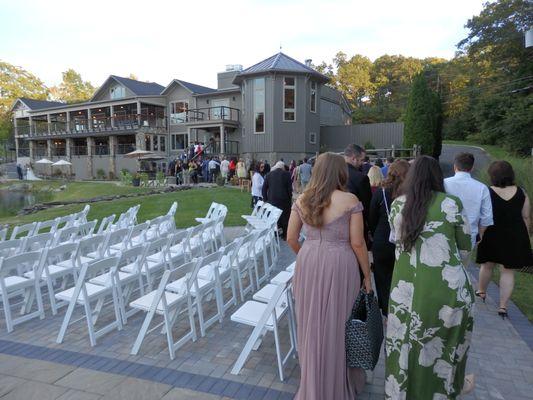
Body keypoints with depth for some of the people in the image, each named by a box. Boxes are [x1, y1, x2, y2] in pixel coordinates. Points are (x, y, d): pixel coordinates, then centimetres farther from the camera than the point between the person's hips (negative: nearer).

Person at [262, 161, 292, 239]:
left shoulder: (269, 174, 5)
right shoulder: (286, 174, -4)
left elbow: (264, 188, 5)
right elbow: (289, 188, -6)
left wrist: (265, 199, 11)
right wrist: (290, 199, 5)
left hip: (272, 200, 3)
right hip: (284, 200, -3)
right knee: (285, 217, 8)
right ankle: (285, 235, 12)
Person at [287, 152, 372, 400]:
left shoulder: (302, 200, 1)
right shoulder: (350, 200, -10)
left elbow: (291, 238, 5)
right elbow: (357, 243, -9)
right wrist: (367, 276, 3)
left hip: (308, 264, 4)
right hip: (338, 265, -3)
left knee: (311, 325, 19)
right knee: (336, 326, 15)